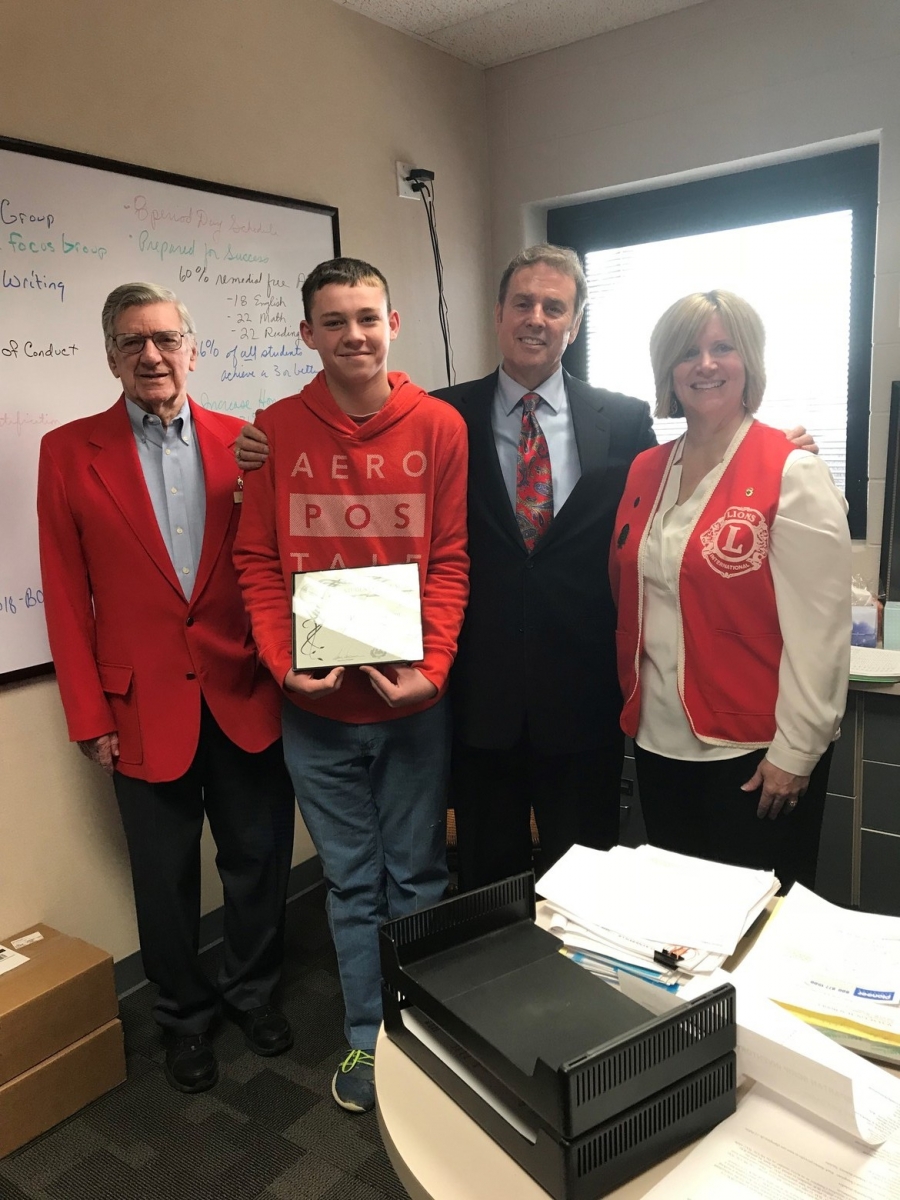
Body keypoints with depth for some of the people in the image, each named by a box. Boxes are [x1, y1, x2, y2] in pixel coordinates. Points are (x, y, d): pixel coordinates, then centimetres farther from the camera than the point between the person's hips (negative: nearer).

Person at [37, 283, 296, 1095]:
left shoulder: (243, 442, 3)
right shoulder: (69, 451, -1)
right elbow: (67, 594, -2)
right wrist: (88, 715, -3)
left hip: (245, 694, 2)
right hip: (145, 705, -1)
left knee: (259, 859, 14)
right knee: (166, 877, 14)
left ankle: (254, 992, 41)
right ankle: (185, 1016, 38)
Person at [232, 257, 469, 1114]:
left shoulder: (439, 427, -3)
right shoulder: (276, 431, 0)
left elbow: (451, 559, -4)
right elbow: (257, 562, 1)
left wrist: (430, 669, -14)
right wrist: (285, 663, -11)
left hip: (413, 699, 0)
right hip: (315, 706, 1)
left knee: (417, 876, 14)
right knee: (352, 883, 15)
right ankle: (368, 1039, 35)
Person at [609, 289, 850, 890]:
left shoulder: (794, 474, -11)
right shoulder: (646, 470, 7)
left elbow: (820, 630, -14)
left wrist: (795, 751, -13)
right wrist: (632, 704, 9)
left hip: (755, 753, -5)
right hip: (660, 739, 6)